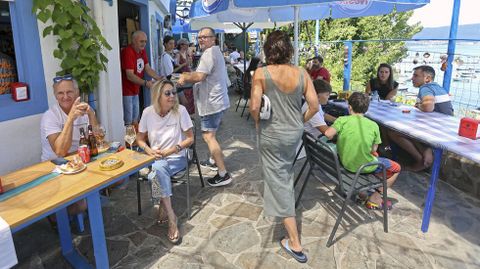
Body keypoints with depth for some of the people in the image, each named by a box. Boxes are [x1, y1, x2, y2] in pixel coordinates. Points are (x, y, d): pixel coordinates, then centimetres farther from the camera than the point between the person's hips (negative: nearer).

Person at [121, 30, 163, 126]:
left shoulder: (142, 51, 7)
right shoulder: (127, 52, -19)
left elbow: (148, 69, 7)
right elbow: (130, 76, -26)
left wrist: (160, 78, -8)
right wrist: (145, 83, -36)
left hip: (135, 90, 9)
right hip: (126, 90, -9)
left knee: (135, 119, 16)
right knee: (128, 121, -5)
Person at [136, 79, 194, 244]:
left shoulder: (180, 110, -10)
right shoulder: (148, 112, -3)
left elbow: (190, 139, -5)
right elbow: (140, 139, 8)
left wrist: (173, 150, -18)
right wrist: (149, 150, -12)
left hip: (176, 158, -2)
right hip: (156, 159, 2)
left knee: (157, 171, -33)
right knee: (159, 170, -34)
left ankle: (163, 210, -14)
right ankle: (171, 218, -26)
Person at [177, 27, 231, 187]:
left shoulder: (209, 53, -15)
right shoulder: (215, 51, 20)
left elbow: (199, 76, -23)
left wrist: (184, 79, -7)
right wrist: (188, 76, 18)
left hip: (212, 102, -11)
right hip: (218, 100, 11)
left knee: (208, 136, -11)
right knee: (210, 134, 24)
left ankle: (223, 175, -11)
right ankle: (213, 161, 39)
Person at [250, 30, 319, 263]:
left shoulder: (261, 73, -15)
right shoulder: (302, 74, -6)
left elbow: (254, 107, -22)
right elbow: (314, 106, -6)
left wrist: (257, 122, -1)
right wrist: (300, 121, 11)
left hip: (271, 134, -4)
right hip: (294, 133, 5)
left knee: (278, 182, 4)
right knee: (286, 173, 31)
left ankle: (295, 244, 9)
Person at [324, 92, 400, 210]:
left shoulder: (342, 120, -8)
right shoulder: (373, 125, -6)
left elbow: (328, 134, -23)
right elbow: (373, 149, -3)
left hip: (345, 163, 4)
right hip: (365, 166, -4)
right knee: (396, 168, 19)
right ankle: (374, 199, 16)